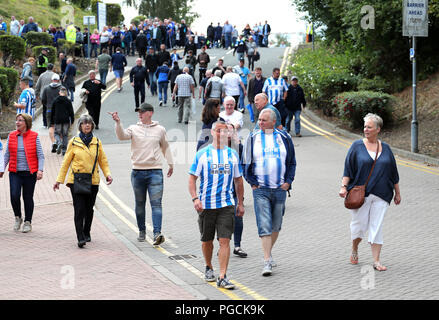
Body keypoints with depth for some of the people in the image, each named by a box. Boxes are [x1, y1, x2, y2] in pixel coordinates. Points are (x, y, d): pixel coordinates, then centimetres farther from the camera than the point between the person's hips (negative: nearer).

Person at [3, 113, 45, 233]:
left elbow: (40, 155, -1)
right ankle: (18, 218, 14)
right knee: (14, 195, -10)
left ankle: (28, 222, 17)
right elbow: (7, 155, 10)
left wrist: (40, 170, -12)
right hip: (15, 172, 2)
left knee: (28, 197, 3)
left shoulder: (34, 136, -1)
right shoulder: (11, 136, 6)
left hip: (30, 172, -2)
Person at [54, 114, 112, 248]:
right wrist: (59, 180, 3)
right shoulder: (73, 142, 3)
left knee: (89, 209, 9)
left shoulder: (97, 142, 9)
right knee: (79, 209, -11)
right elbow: (66, 162, 6)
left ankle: (86, 233, 29)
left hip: (93, 181, 2)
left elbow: (103, 161, 12)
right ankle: (80, 238, -13)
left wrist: (108, 174, -5)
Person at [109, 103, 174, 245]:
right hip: (138, 171, 1)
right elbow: (122, 136, -15)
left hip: (155, 171, -1)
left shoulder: (160, 129, 7)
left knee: (156, 203, -10)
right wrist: (118, 122, -31)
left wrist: (170, 164, 26)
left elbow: (165, 147, 21)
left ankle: (157, 233, -18)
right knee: (140, 204, 11)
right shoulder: (134, 129, 4)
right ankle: (142, 231, 25)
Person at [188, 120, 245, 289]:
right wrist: (195, 198, -13)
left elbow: (238, 180, 16)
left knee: (225, 240, -10)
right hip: (206, 205, -1)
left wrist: (241, 203, 15)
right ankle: (208, 268, 36)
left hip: (226, 205, 1)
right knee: (207, 240, 12)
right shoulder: (202, 154, 1)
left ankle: (222, 277, -11)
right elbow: (192, 178, 0)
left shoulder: (233, 154, 8)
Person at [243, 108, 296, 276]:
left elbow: (291, 162, 12)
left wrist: (288, 182, 0)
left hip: (280, 189, 2)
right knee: (264, 226, -11)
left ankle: (269, 252, 31)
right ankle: (267, 261, -12)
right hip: (260, 189, -2)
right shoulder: (252, 138, 1)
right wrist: (253, 183, -2)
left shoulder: (284, 138, 5)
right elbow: (246, 163, 7)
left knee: (276, 225, 11)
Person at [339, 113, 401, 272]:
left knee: (377, 227, -2)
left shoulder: (385, 148, 10)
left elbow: (393, 173, 15)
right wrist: (344, 186, -12)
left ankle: (376, 261, 0)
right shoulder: (357, 146, 2)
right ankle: (354, 251, 29)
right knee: (359, 224, 2)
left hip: (380, 195, 2)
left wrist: (397, 193, 17)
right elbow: (348, 168, 0)